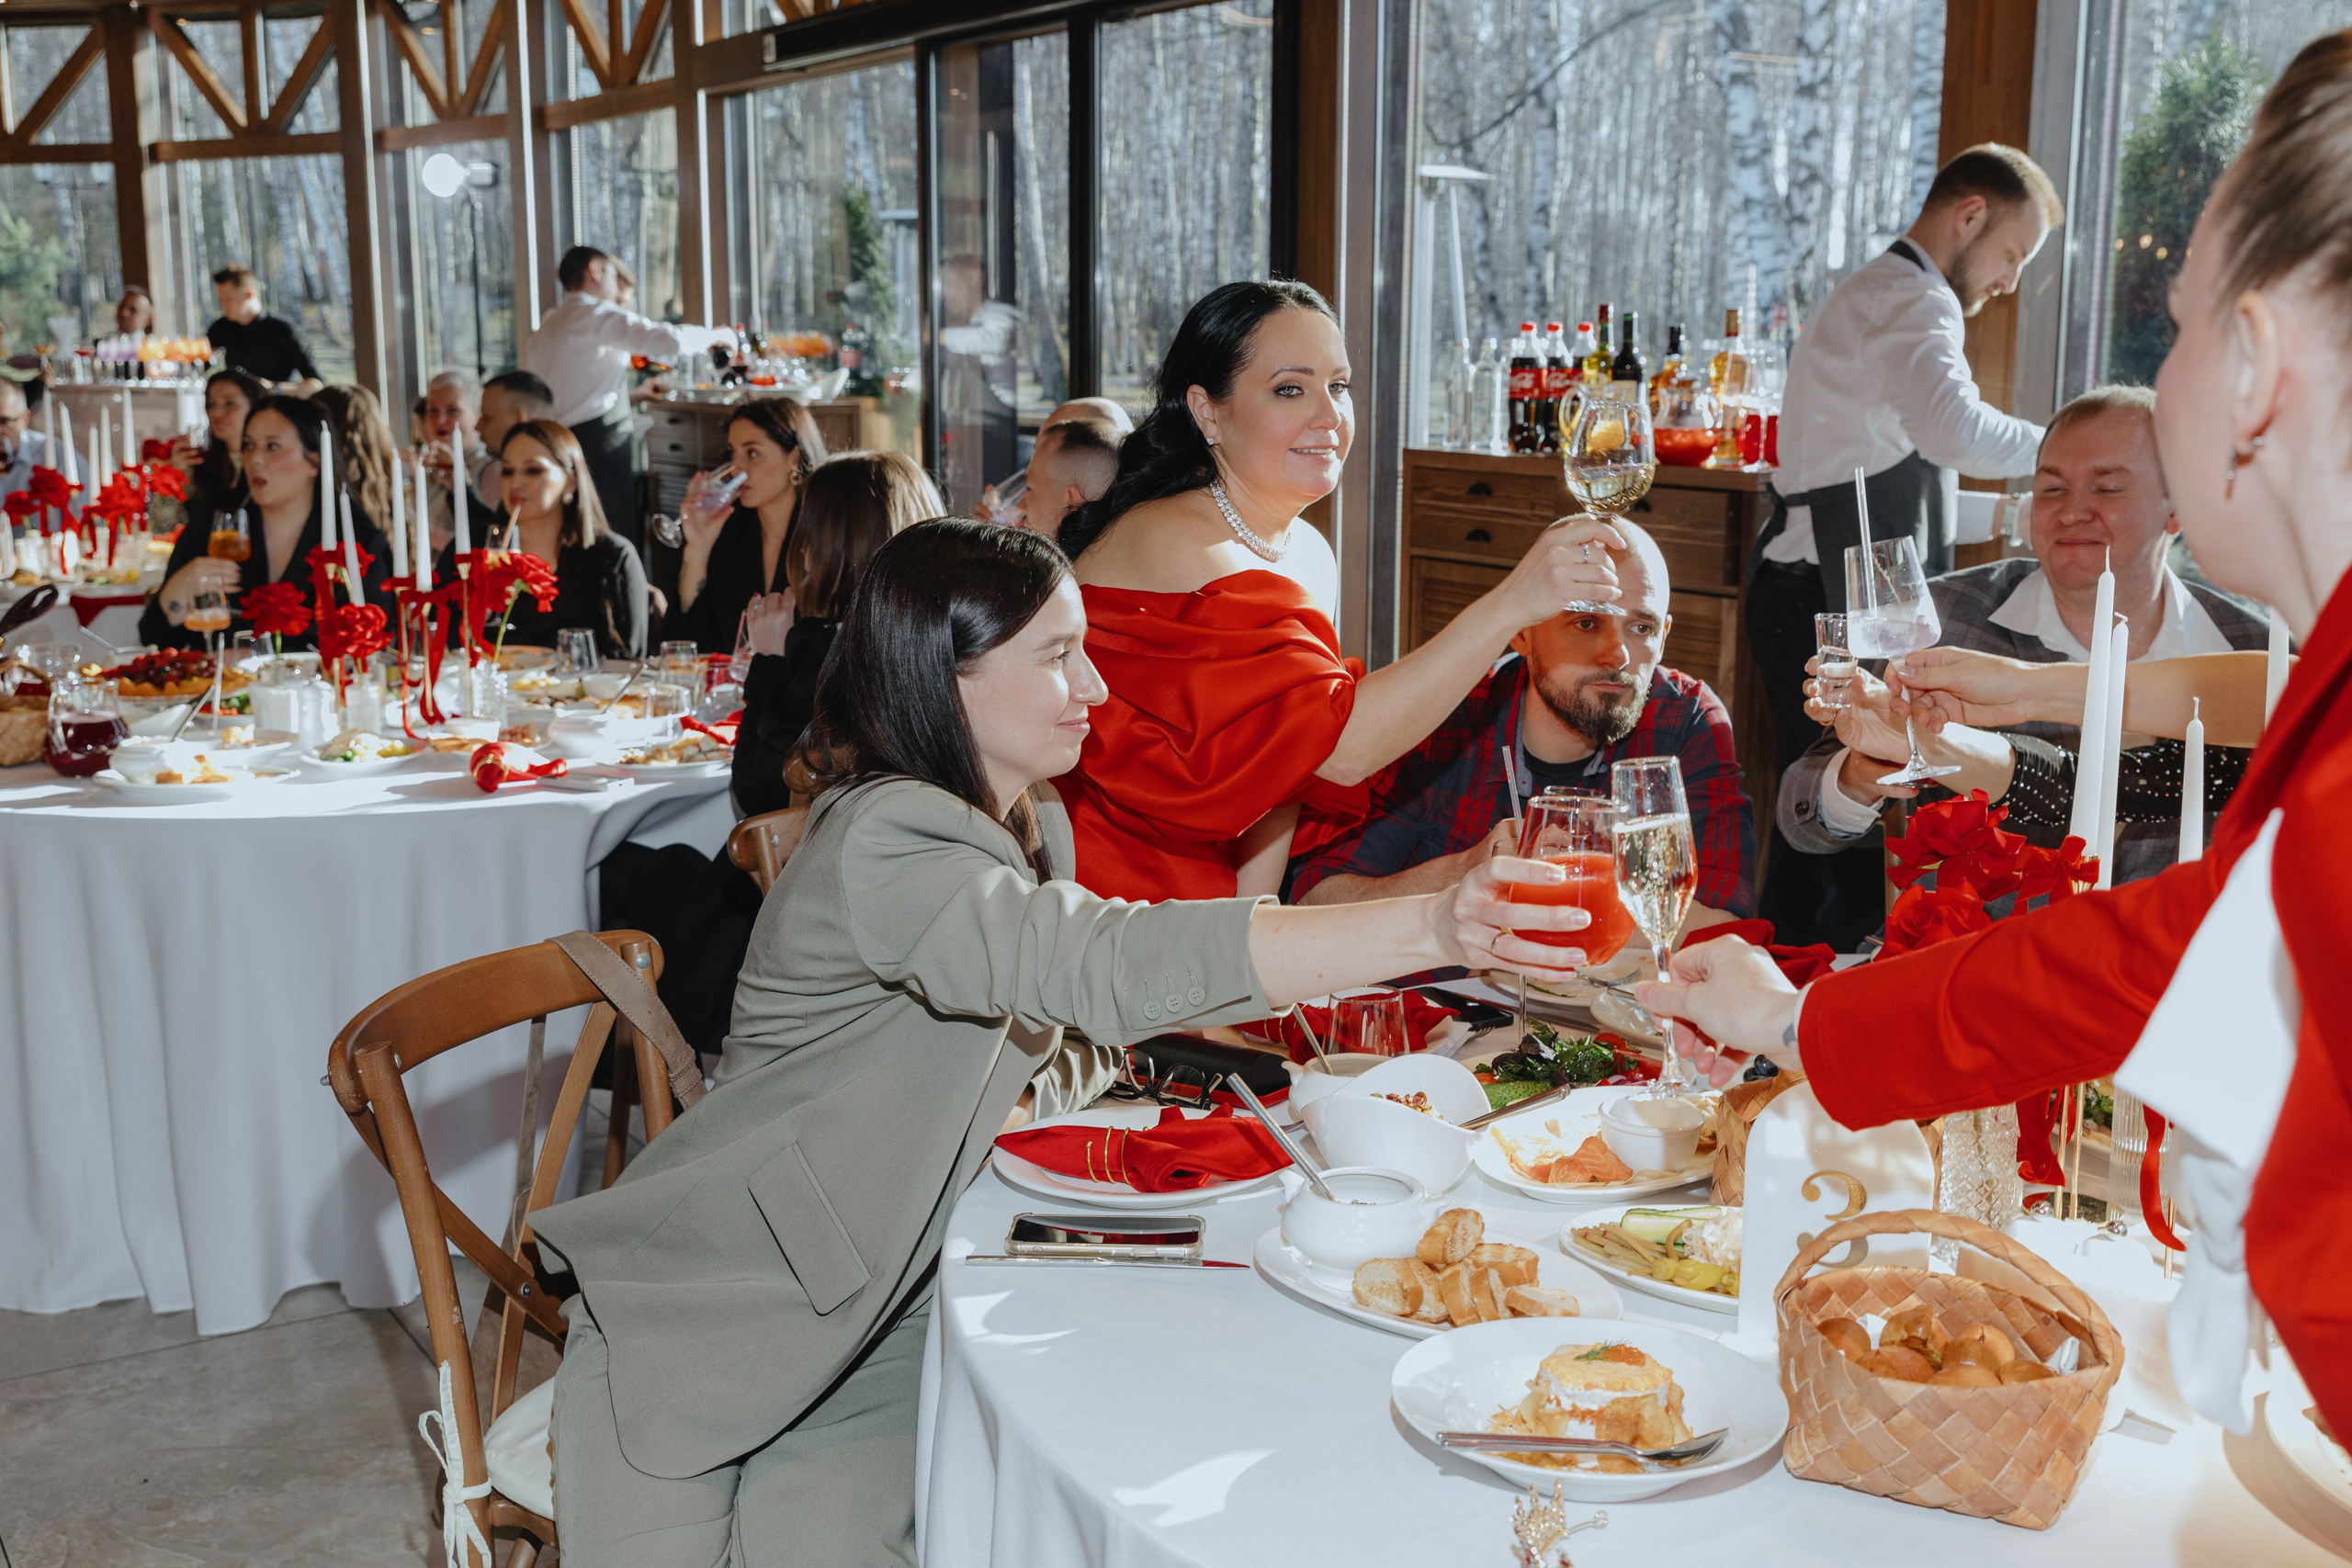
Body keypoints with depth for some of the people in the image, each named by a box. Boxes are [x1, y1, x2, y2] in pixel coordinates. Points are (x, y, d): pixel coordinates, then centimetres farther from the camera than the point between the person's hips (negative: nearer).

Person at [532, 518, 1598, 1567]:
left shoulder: (1030, 827, 3)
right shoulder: (883, 846, -26)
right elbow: (1111, 965, -40)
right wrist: (1427, 929, -47)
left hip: (871, 1306, 6)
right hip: (701, 1316, -5)